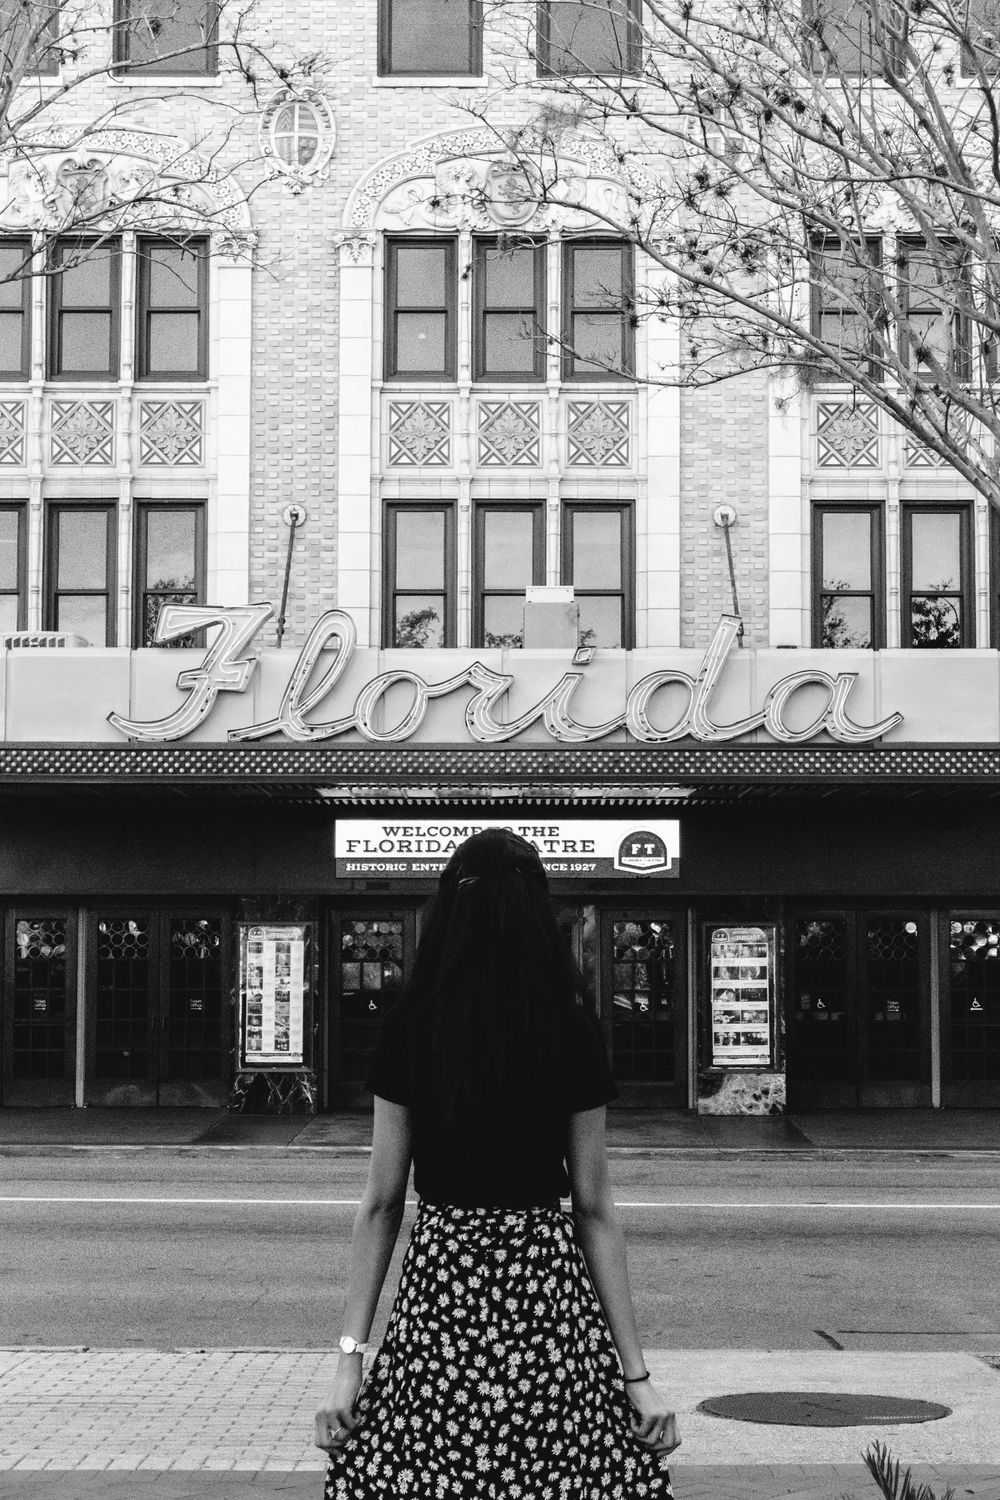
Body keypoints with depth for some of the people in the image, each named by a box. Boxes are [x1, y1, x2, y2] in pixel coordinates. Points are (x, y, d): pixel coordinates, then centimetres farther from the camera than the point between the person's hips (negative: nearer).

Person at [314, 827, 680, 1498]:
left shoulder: (410, 1028, -2)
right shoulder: (573, 1033, -2)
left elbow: (381, 1203, -1)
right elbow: (595, 1209, -1)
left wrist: (350, 1356, 3)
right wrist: (635, 1369, 3)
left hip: (438, 1285, 0)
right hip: (548, 1287, 0)